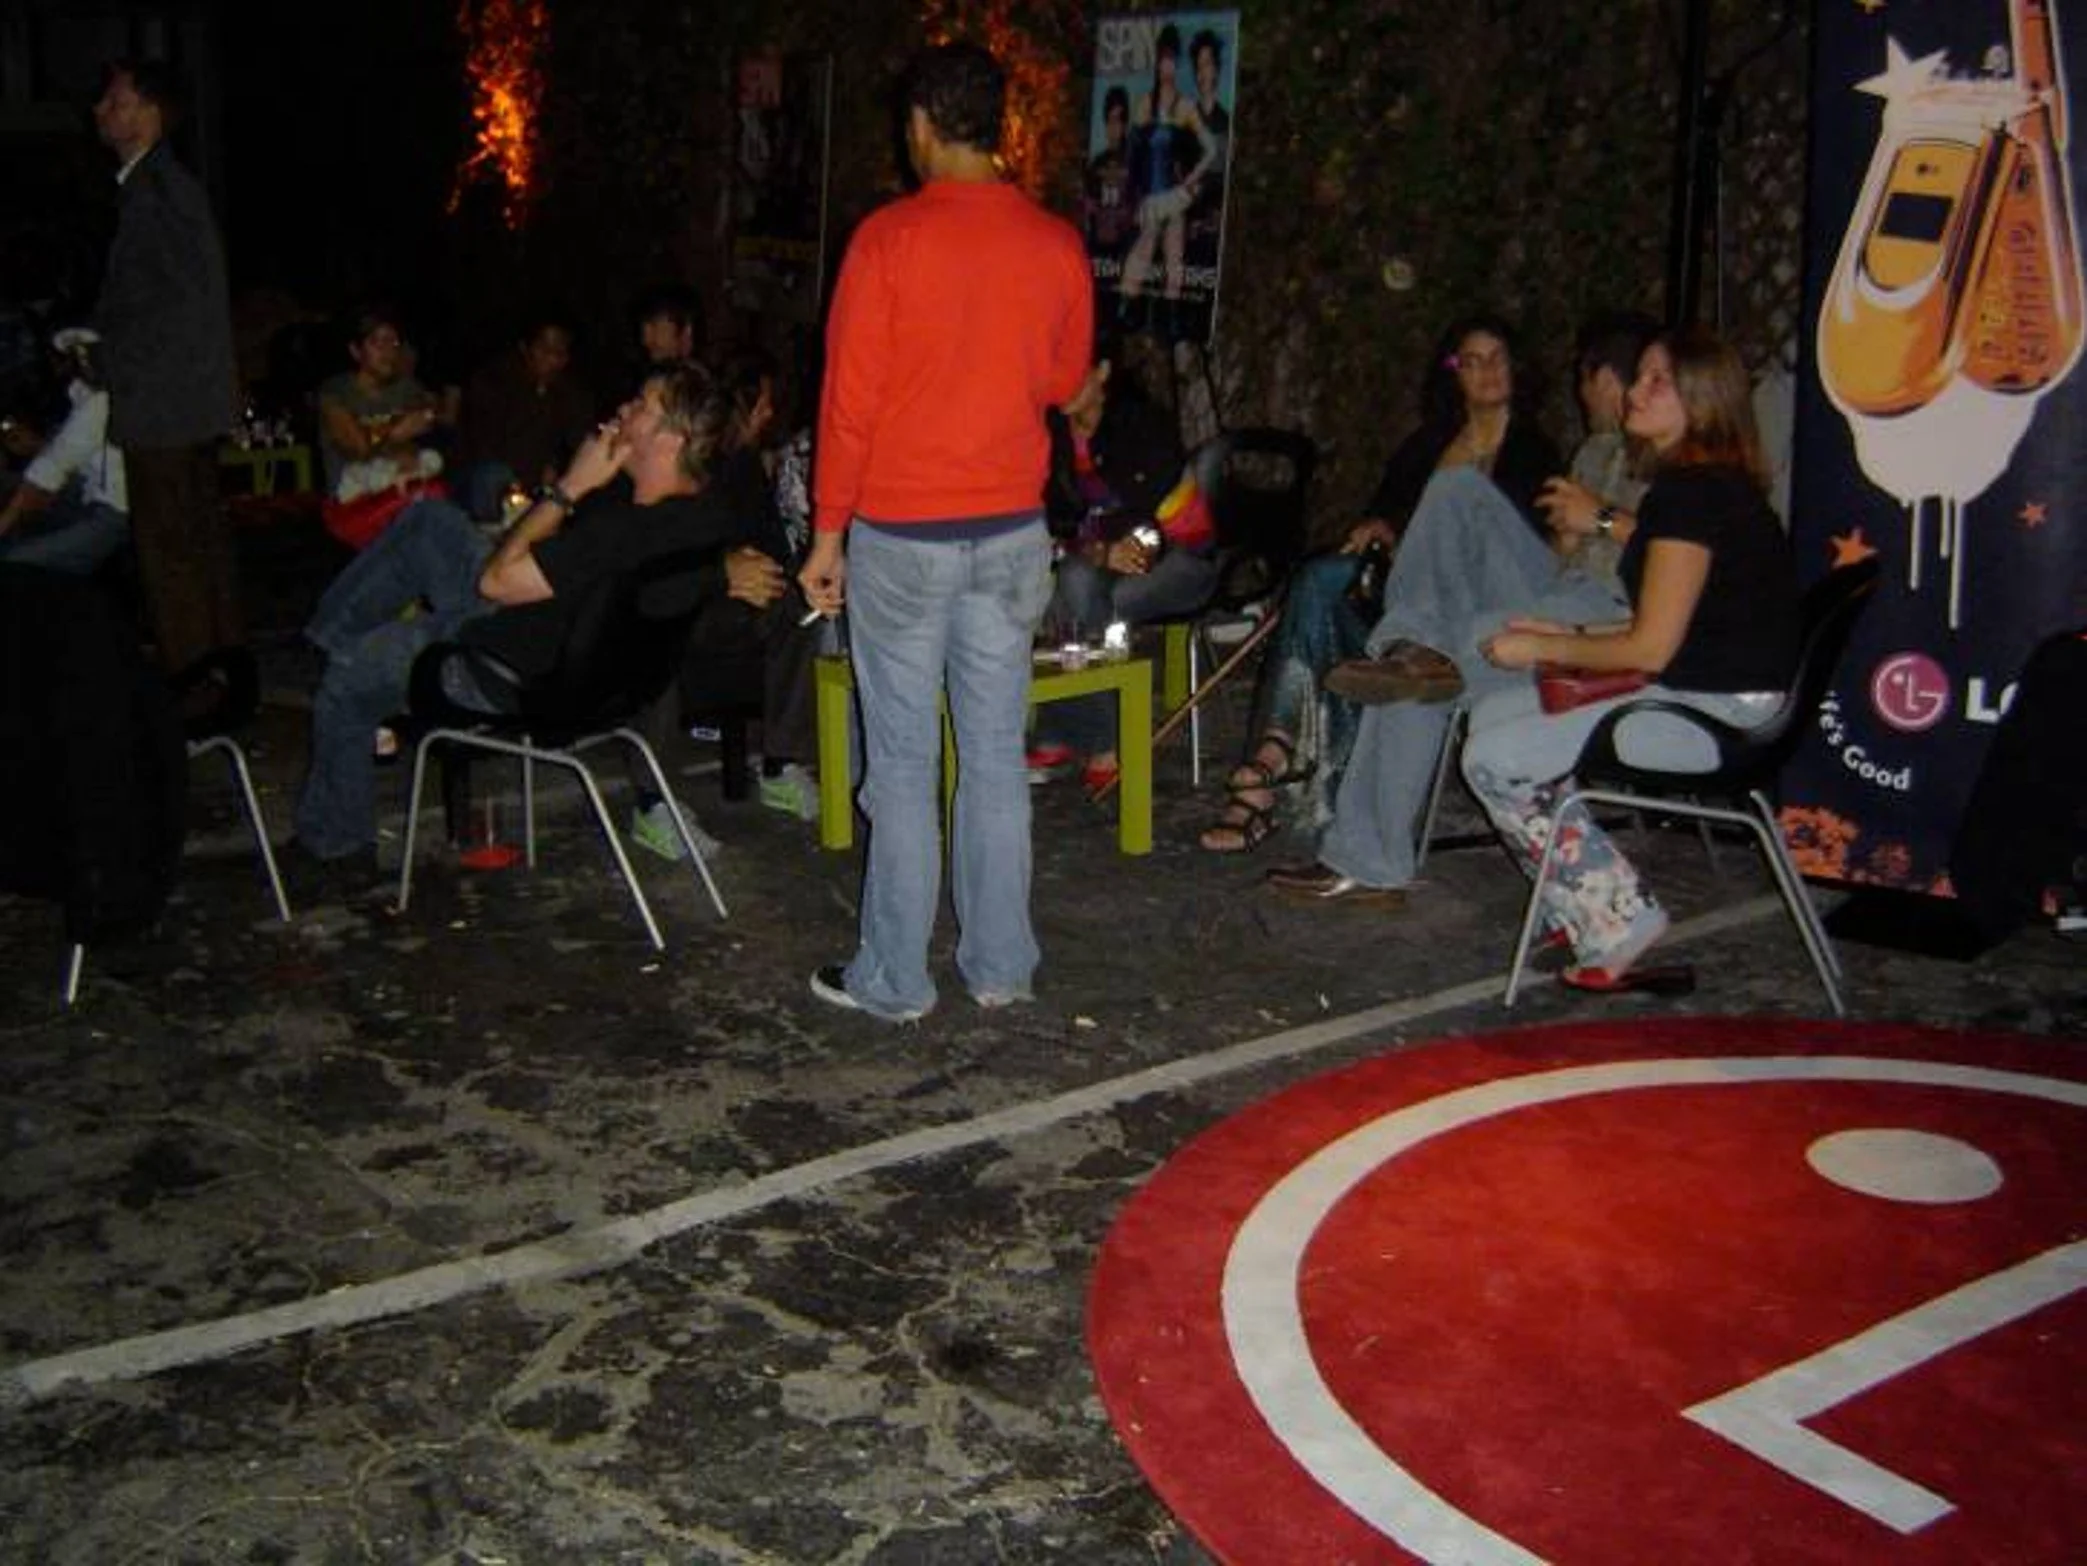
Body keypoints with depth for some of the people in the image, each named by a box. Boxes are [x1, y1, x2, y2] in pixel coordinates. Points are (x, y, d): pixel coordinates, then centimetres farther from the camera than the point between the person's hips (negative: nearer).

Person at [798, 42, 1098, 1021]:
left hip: (901, 535, -4)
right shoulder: (1056, 245, 2)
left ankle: (893, 978, 10)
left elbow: (850, 400, -9)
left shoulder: (889, 238, -10)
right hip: (1012, 533, 4)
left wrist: (828, 534, -1)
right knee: (996, 754, 10)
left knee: (902, 762, 2)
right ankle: (999, 965, 17)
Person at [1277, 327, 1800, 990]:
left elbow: (1651, 647, -20)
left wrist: (1542, 649, -7)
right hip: (1691, 686, 11)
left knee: (1494, 760, -12)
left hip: (1718, 710, -11)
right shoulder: (1703, 483, 13)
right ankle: (1586, 907, 11)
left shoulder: (1692, 492, -18)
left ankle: (1615, 922, -3)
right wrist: (1570, 634, 11)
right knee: (1495, 713, 12)